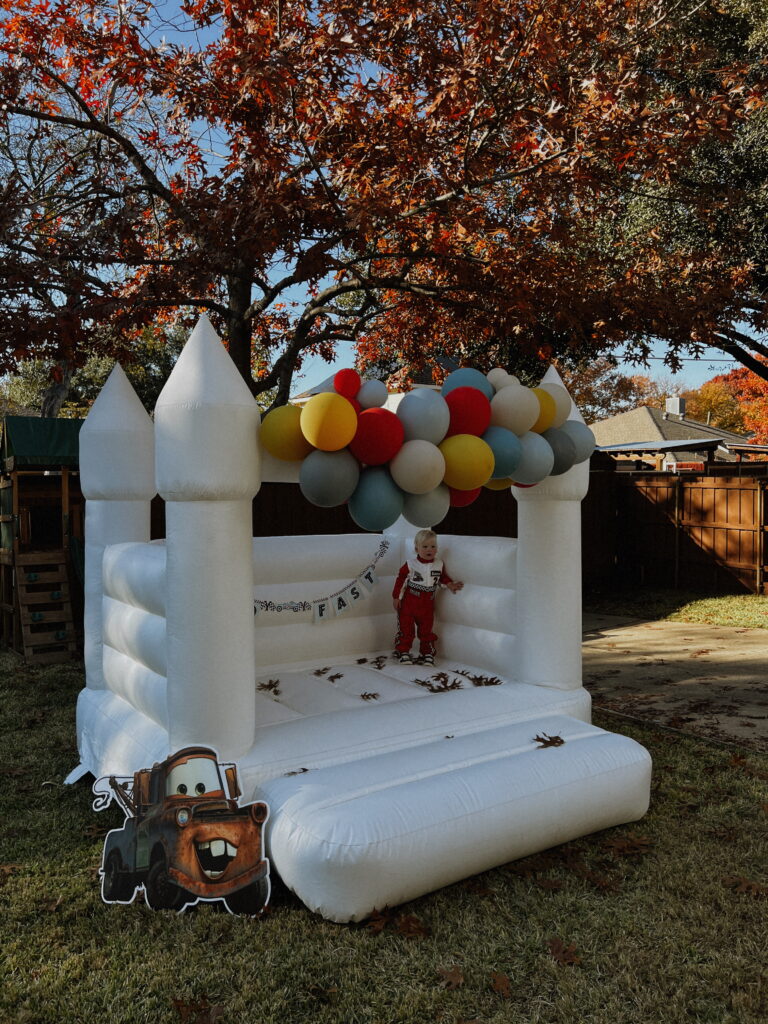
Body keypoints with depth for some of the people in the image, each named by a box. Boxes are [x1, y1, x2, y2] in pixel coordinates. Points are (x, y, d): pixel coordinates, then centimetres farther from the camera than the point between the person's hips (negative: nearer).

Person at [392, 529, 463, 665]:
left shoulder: (439, 565, -1)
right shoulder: (410, 564, -11)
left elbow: (443, 577, 16)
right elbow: (400, 579, -4)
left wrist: (450, 584, -3)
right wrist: (396, 597, -4)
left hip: (427, 606, 3)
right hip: (408, 604, -2)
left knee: (426, 631, 9)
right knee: (406, 630, 1)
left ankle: (427, 654, 17)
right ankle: (403, 653, 12)